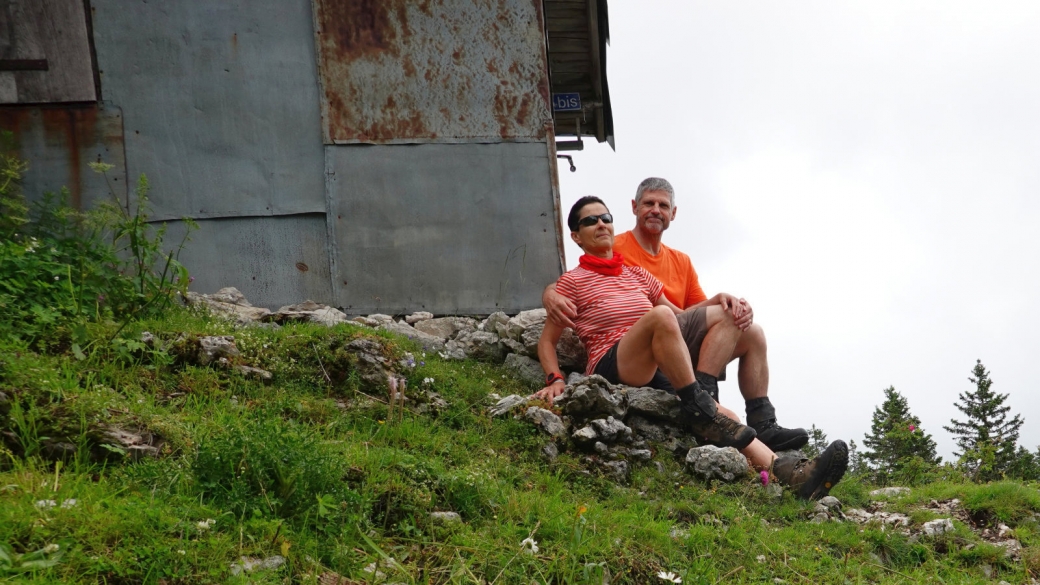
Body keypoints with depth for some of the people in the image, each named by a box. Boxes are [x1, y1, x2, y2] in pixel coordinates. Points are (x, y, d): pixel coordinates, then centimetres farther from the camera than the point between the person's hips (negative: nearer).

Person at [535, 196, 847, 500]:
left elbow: (682, 317, 28)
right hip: (610, 367, -5)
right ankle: (697, 406, -30)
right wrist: (555, 379, -11)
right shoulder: (573, 281, 10)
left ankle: (785, 471, -41)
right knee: (660, 315, -34)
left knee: (721, 416, -21)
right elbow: (547, 341, 8)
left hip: (656, 370, 5)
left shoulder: (637, 275, 26)